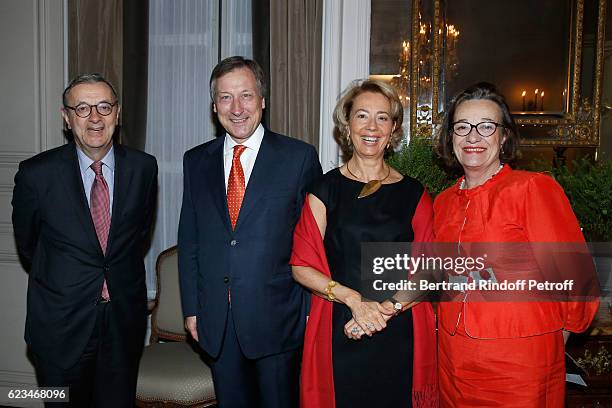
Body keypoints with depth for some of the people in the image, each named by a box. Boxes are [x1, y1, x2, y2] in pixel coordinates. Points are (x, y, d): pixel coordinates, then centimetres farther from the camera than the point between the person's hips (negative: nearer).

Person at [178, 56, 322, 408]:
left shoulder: (299, 157, -6)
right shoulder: (197, 161, 6)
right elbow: (189, 240, 8)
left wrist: (314, 309, -6)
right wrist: (191, 308, 5)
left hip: (277, 317, -3)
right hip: (216, 321, 3)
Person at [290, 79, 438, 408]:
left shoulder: (413, 194, 5)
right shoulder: (324, 189, 1)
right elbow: (301, 266, -3)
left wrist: (388, 307, -12)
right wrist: (354, 299, -14)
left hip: (400, 336, 1)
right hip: (339, 335, -1)